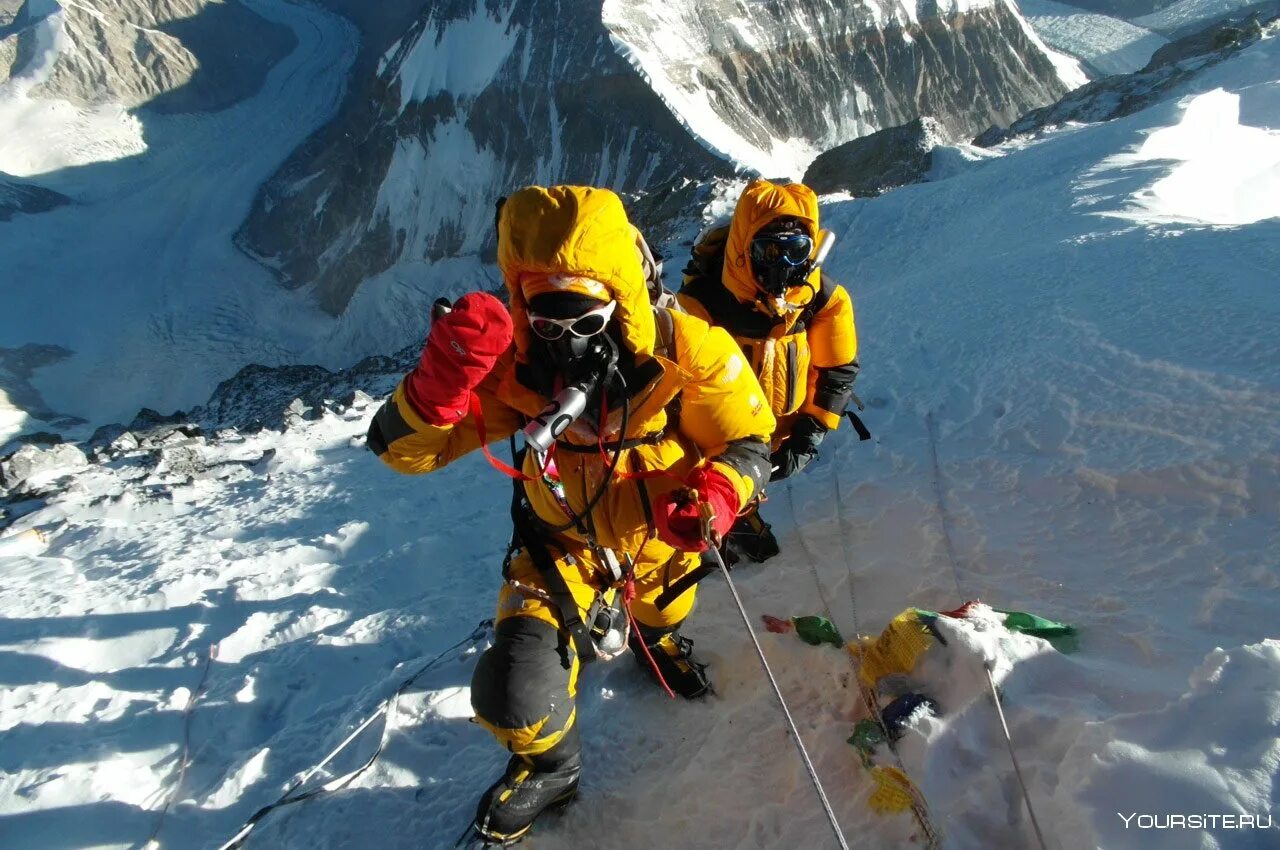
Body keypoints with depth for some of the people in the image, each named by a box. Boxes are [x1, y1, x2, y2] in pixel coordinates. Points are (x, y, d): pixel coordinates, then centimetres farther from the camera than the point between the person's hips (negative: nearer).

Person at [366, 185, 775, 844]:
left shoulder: (684, 349, -29)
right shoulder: (512, 363, -26)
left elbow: (748, 442, -16)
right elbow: (402, 450, -24)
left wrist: (715, 497, -40)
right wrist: (441, 378, -46)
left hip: (660, 541, 1)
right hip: (565, 546, 0)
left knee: (660, 620, 31)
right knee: (513, 695, -14)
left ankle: (658, 640, 73)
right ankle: (548, 766, 25)